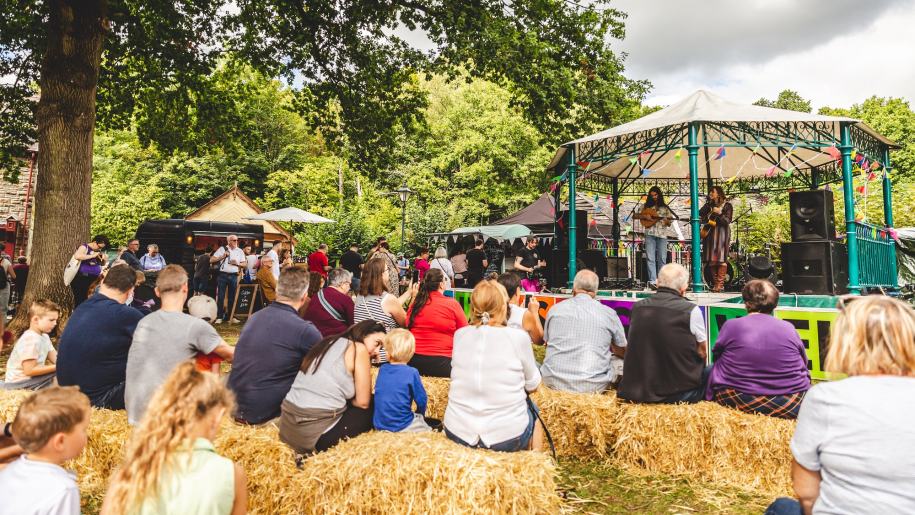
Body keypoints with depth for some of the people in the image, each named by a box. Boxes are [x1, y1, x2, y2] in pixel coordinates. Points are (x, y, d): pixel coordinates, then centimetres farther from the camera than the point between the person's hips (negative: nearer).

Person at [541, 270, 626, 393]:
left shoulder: (555, 309, 3)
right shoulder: (608, 313, -3)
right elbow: (624, 352, 11)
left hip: (553, 382, 2)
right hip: (591, 386, -2)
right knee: (621, 361, 19)